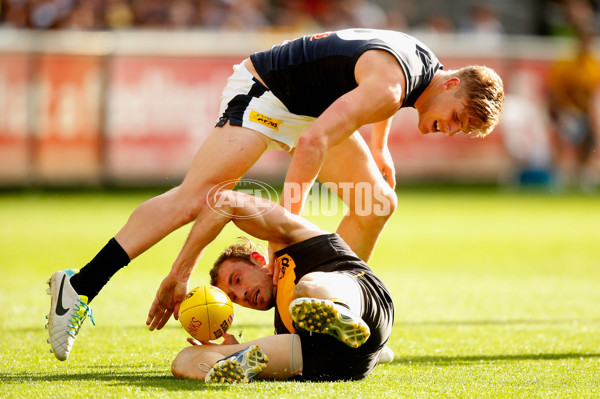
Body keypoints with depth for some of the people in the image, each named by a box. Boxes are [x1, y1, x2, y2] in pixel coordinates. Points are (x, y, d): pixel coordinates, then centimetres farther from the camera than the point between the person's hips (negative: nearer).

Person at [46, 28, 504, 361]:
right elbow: (312, 142, -40)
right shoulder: (389, 85, -31)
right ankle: (81, 288, -29)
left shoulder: (426, 62, -1)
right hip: (264, 93, -10)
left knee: (379, 204, 4)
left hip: (314, 108, 10)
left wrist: (378, 148, 32)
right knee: (197, 197, -25)